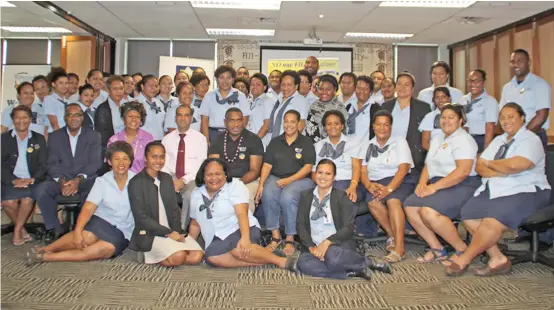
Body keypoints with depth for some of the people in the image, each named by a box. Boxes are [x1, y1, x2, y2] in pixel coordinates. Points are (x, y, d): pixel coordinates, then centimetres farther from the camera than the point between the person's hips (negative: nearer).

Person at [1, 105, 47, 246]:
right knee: (8, 201, -29)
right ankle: (22, 230, -3)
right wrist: (14, 180, -13)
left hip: (31, 181, 0)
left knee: (28, 199, -31)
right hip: (10, 181, 0)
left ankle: (17, 231, -8)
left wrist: (31, 179, -11)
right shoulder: (4, 138, 11)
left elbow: (43, 165, 7)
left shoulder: (39, 139, 13)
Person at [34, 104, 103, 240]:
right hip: (61, 179, 2)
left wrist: (78, 179, -20)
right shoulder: (55, 136, 12)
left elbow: (95, 163, -3)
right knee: (40, 190, -27)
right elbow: (52, 163, 3)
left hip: (85, 179, -2)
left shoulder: (93, 136, 7)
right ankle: (55, 229, -12)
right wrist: (61, 180, -18)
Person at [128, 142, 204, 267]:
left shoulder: (167, 178, 12)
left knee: (197, 256, -14)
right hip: (150, 233, -6)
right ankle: (149, 254, -2)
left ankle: (156, 259, 2)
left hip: (172, 231, 7)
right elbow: (141, 217, -13)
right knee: (178, 256, -29)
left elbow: (174, 209, 12)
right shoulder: (136, 183, -8)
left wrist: (176, 231, -6)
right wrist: (168, 232, -16)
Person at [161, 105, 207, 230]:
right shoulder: (167, 138, 14)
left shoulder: (200, 138, 5)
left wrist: (184, 180, -16)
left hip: (191, 179, -2)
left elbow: (201, 165, -3)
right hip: (171, 178, 2)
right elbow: (163, 163, 7)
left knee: (190, 195, -35)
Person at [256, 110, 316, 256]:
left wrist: (289, 180, -17)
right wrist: (261, 184, -10)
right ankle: (275, 236, -18)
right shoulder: (275, 142, 13)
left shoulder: (306, 142, 4)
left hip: (300, 179, -3)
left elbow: (308, 167, -5)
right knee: (268, 194, -31)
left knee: (287, 196, -35)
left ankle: (290, 239, -19)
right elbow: (267, 165, 5)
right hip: (276, 178, 3)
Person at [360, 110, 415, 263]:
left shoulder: (400, 142, 5)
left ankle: (399, 248, -34)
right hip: (376, 183, 3)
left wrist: (389, 188, -23)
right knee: (372, 202, -31)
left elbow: (403, 168, -8)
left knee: (393, 201, -35)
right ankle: (392, 236, -12)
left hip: (399, 182, -2)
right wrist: (369, 185, -17)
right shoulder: (366, 146, 15)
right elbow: (363, 171, 6)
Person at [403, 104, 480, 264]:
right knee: (409, 206, -13)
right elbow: (428, 165, 18)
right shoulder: (438, 139, 21)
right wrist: (422, 182, -3)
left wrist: (435, 187, -21)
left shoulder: (464, 139, -7)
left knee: (428, 211, -29)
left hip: (461, 187, -8)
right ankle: (437, 249, -3)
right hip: (438, 185, 9)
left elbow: (463, 171, -19)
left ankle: (462, 249, -8)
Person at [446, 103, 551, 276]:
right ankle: (498, 259, -11)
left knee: (494, 219, -30)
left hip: (525, 191, -7)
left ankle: (464, 260, -15)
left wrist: (490, 164, -4)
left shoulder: (531, 140, -3)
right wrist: (499, 172, -11)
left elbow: (515, 165, -23)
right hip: (495, 190, 7)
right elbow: (479, 167, 10)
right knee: (468, 214, -18)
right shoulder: (498, 140, 19)